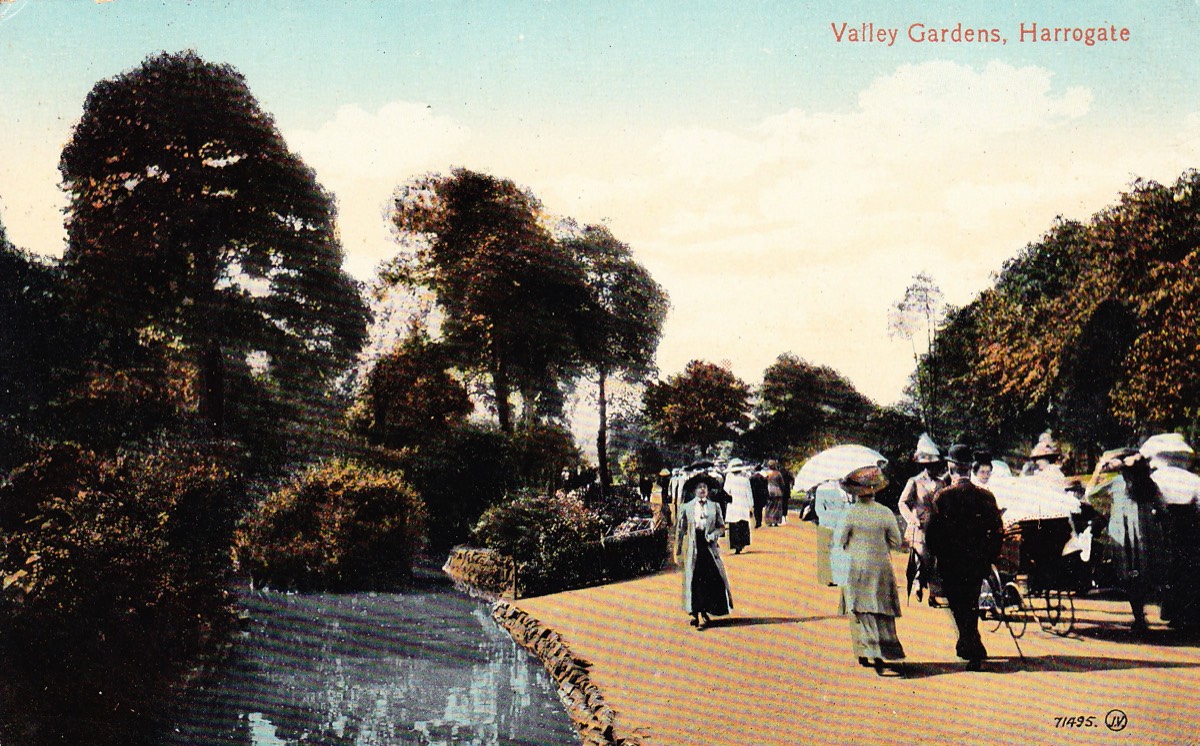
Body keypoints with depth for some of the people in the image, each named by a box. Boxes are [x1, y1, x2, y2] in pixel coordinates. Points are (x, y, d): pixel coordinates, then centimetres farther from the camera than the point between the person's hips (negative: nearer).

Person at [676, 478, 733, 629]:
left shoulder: (714, 506, 9)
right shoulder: (686, 508, 5)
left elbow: (722, 526, 13)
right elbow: (681, 530, 9)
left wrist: (714, 534, -8)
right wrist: (677, 550, 8)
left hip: (710, 547, 1)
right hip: (693, 548, -1)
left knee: (713, 579, -5)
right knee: (696, 581, -4)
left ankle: (704, 611, 14)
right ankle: (699, 615, 2)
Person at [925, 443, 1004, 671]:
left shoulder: (942, 496, -12)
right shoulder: (986, 496, -2)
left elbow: (931, 531, -11)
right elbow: (998, 530, 1)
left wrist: (935, 554, 5)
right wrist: (990, 557, 12)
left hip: (950, 562, -4)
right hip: (978, 561, 4)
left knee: (959, 607, 5)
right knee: (971, 605, 19)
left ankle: (975, 653, -1)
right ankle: (967, 645, 31)